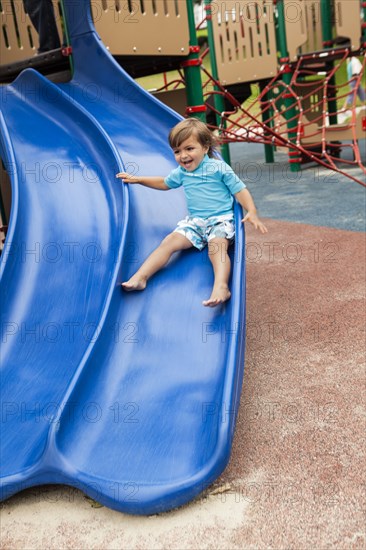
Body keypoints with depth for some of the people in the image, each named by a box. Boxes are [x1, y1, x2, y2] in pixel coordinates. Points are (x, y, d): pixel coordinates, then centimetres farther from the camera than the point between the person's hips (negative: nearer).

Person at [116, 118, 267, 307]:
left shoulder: (219, 168, -1)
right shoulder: (181, 173, 15)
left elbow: (240, 190, -2)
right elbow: (164, 183, 35)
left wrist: (252, 212, -17)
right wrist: (137, 179, 34)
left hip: (220, 219, -4)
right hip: (194, 221, 4)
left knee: (217, 246, -34)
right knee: (170, 241, -17)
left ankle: (221, 287, -51)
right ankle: (139, 278, -24)